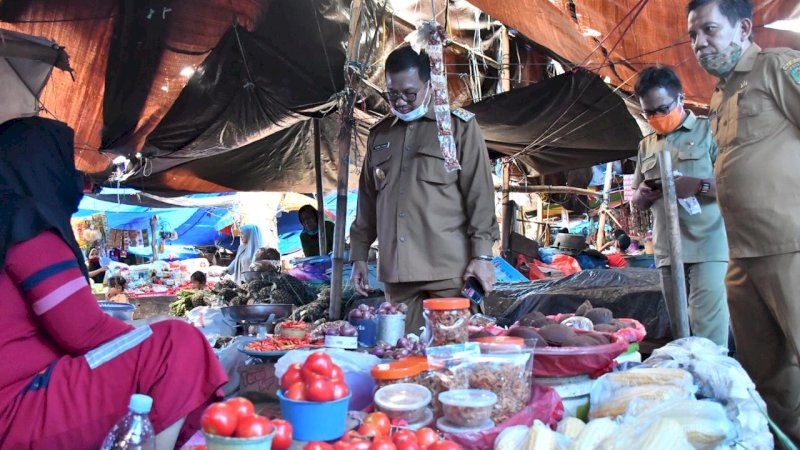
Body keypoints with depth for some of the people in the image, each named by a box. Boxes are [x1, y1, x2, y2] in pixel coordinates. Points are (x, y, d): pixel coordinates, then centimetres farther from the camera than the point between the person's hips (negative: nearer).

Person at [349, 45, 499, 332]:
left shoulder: (460, 126, 5)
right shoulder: (379, 135, 17)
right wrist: (359, 256, 15)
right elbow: (367, 200, 20)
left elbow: (480, 193, -2)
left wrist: (482, 255, -8)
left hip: (449, 269, -4)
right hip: (396, 272, 4)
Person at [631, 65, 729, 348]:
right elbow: (637, 202, 22)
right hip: (668, 251, 5)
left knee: (709, 335, -11)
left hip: (708, 246, -5)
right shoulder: (646, 146, 18)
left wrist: (699, 185, -20)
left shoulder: (709, 131, 3)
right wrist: (643, 195, -1)